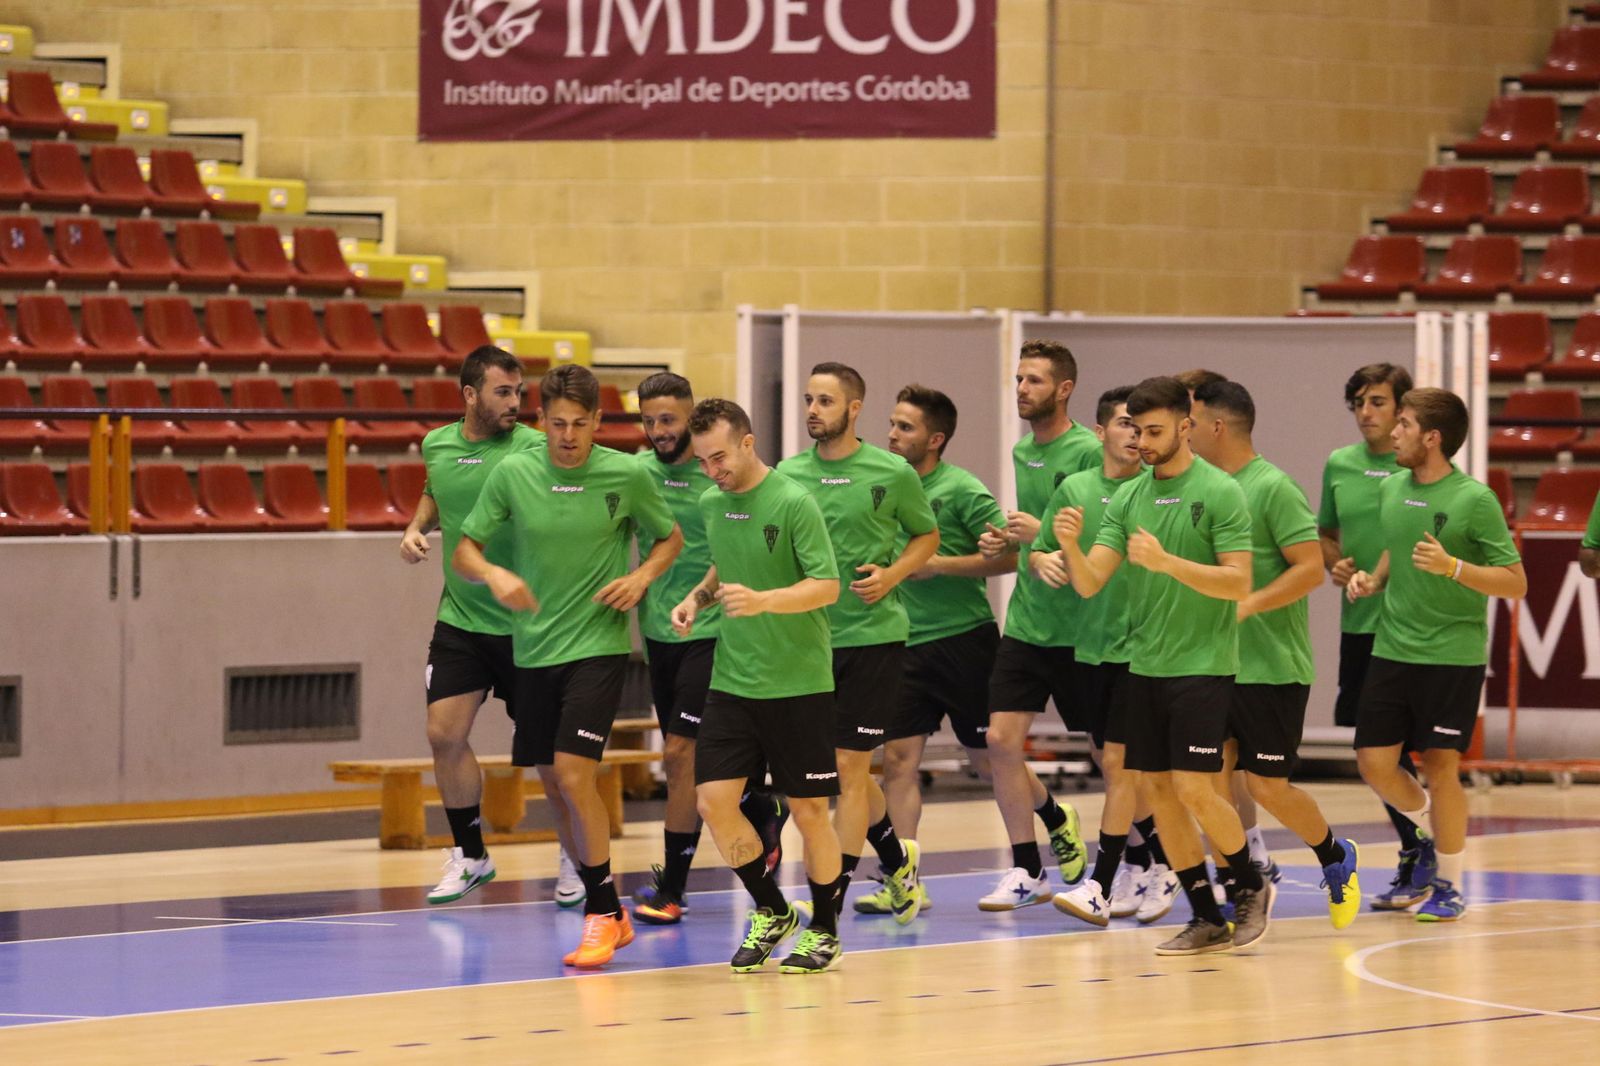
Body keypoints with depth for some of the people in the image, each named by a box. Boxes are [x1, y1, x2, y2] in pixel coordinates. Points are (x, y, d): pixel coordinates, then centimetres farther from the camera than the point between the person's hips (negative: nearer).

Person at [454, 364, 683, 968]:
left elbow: (670, 538, 11)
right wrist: (493, 574, -19)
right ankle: (608, 914, 22)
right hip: (533, 649, 4)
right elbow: (464, 551, 3)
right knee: (554, 786, 9)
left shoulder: (628, 476, -5)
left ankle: (601, 915, -7)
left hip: (598, 646, -4)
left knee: (574, 773, -17)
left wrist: (642, 576, -9)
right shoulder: (512, 474, -2)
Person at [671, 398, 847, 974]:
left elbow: (827, 585, -17)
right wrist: (698, 597, 5)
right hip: (732, 682, 6)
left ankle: (824, 931, 18)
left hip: (799, 683, -6)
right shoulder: (711, 505, 7)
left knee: (808, 809, 1)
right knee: (714, 799, -4)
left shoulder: (794, 503, -14)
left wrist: (762, 601, -31)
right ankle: (771, 912, 15)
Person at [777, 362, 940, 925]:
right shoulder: (788, 474, 4)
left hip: (873, 634, -4)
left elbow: (927, 535, 9)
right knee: (839, 768, 13)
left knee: (848, 768, -6)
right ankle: (896, 858, 39)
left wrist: (892, 574, -10)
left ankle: (830, 905, -3)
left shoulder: (893, 474, -5)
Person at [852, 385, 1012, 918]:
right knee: (898, 757, -4)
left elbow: (1008, 554, -14)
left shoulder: (961, 489, -9)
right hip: (909, 644, 6)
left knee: (988, 759, 4)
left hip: (964, 639, -6)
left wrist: (940, 564, -17)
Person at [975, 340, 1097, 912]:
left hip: (1078, 626, -7)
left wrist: (1046, 535, -22)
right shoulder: (1022, 451, 12)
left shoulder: (1089, 452, -13)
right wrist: (1005, 541, 6)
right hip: (1025, 622, 7)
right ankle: (1026, 871, 10)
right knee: (1001, 739, -3)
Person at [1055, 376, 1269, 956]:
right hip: (1144, 664, 6)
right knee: (1157, 788, 4)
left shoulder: (1219, 492, -9)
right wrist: (1070, 547, -19)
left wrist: (1167, 561, -26)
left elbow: (1239, 582, -15)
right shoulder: (1128, 496, 7)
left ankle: (1252, 887, 13)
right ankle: (1207, 919, 13)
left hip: (1202, 665, -6)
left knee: (1193, 788, -11)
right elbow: (1090, 583, 2)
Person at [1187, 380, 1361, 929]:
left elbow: (1311, 568, -18)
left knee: (1266, 787, 0)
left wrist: (1244, 607, -22)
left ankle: (1335, 858, 25)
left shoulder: (1273, 488, -13)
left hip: (1271, 668, -7)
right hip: (1215, 663, 7)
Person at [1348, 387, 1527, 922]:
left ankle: (1449, 886, 12)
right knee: (1374, 761, 1)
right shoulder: (1391, 490, 7)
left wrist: (1452, 567, -25)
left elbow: (1516, 583, -12)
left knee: (1439, 764, -2)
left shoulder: (1474, 500, -12)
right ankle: (1430, 824, 30)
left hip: (1453, 653, -6)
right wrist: (1373, 580, 6)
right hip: (1392, 650, 6)